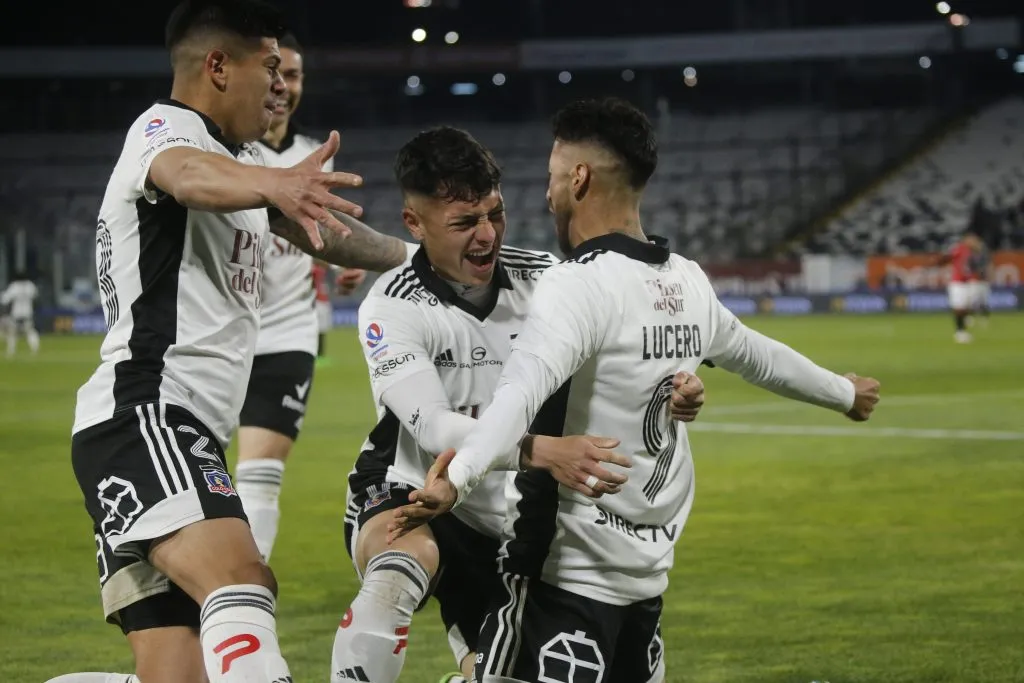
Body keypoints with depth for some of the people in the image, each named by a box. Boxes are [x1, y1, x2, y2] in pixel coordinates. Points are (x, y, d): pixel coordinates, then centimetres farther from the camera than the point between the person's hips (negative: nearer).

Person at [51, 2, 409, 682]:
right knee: (240, 581, -33)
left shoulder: (244, 158, 24)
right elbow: (189, 175, -31)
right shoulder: (167, 128, -6)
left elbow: (321, 231, 41)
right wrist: (275, 184, -51)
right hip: (143, 419, -10)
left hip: (188, 440, 10)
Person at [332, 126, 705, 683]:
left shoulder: (543, 279, -7)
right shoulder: (393, 307, -20)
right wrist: (540, 451, -48)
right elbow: (432, 426, -33)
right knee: (394, 579, -39)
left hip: (503, 525, 5)